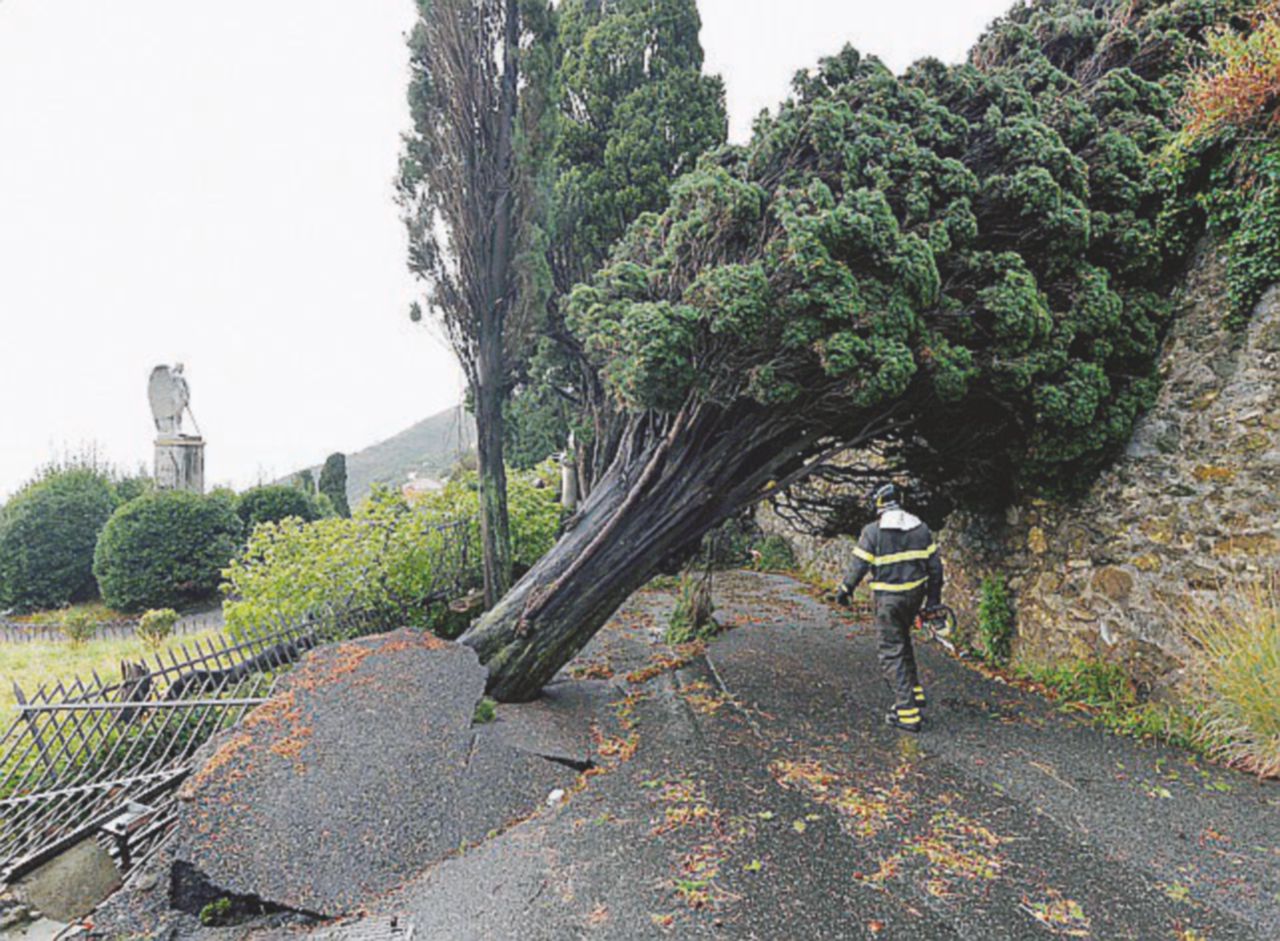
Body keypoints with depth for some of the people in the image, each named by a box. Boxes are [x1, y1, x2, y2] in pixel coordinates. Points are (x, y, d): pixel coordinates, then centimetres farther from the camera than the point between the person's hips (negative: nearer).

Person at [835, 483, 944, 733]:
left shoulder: (873, 531, -12)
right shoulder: (921, 528, 4)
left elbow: (859, 567, -10)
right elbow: (935, 566, 7)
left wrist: (845, 590, 5)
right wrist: (934, 599, 15)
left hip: (888, 598, -6)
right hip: (915, 595, 6)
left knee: (892, 653, 1)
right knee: (902, 641, 27)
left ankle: (908, 713, 1)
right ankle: (915, 694, 30)